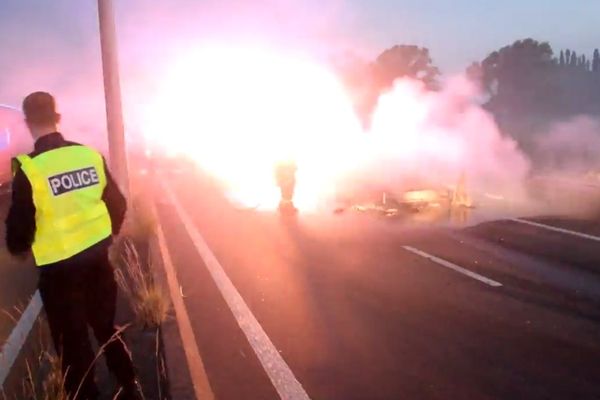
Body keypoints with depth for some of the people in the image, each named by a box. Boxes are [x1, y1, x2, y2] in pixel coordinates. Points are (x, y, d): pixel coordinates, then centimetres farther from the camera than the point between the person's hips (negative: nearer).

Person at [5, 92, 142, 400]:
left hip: (59, 269, -4)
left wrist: (18, 248, 10)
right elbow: (118, 204, 3)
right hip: (98, 258, 5)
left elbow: (20, 227, -13)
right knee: (106, 328, 23)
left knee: (72, 342, 12)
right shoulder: (90, 154, -3)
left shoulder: (29, 169, -16)